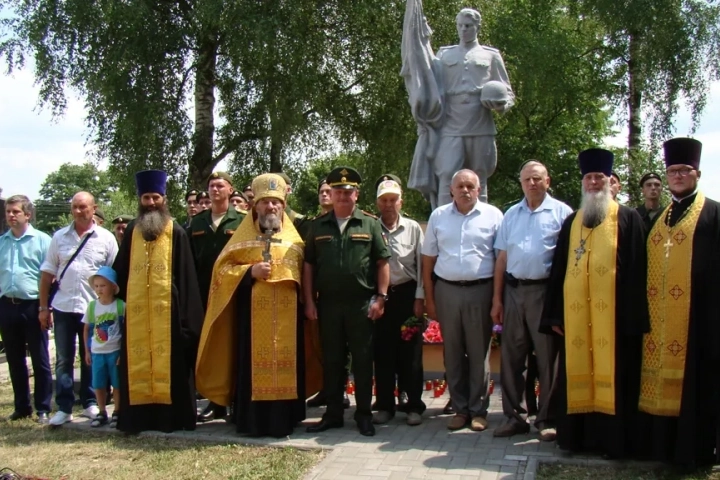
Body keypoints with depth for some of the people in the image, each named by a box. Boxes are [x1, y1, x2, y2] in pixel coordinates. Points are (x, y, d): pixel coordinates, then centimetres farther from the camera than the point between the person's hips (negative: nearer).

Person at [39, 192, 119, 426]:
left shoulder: (106, 238, -2)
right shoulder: (59, 237, 5)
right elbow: (47, 273, 5)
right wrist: (43, 307, 2)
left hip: (94, 308, -2)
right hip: (63, 307, 2)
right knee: (63, 360, 7)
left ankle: (90, 403, 22)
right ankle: (64, 407, 15)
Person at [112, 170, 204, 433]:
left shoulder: (177, 233, 1)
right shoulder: (132, 232, 12)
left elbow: (185, 275, -2)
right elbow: (120, 270, 16)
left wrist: (185, 311, -8)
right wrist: (121, 295, 7)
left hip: (167, 310, -3)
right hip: (136, 310, 4)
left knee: (168, 361, 0)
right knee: (137, 363, 6)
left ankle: (172, 416, 7)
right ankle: (138, 416, 14)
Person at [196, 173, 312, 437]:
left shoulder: (295, 239, 12)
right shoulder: (243, 235, 8)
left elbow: (304, 274, 16)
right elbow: (222, 268, 5)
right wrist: (249, 271, -11)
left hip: (286, 314, 2)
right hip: (251, 313, -1)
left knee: (286, 361, 2)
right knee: (253, 363, -2)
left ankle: (283, 419, 11)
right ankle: (252, 420, 7)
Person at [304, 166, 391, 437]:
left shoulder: (370, 224, 3)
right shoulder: (319, 226, 9)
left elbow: (382, 263, 1)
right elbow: (308, 265, 8)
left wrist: (381, 297, -6)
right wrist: (309, 301, 1)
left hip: (361, 303, -2)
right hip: (327, 303, 2)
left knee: (362, 360, 4)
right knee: (331, 360, 10)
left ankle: (364, 414, 16)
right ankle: (333, 414, 20)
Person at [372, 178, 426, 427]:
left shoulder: (413, 228, 3)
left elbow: (421, 264, 2)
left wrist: (419, 298, -3)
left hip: (407, 294, 0)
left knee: (411, 352, 3)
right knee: (383, 352, 6)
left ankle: (414, 406, 14)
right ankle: (385, 405, 17)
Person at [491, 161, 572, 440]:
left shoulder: (562, 213, 0)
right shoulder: (511, 215, 13)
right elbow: (502, 257, 12)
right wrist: (497, 299, 7)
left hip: (546, 291, -4)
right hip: (513, 291, 4)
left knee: (548, 358, 4)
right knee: (511, 357, 7)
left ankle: (547, 419, 15)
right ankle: (515, 416, 18)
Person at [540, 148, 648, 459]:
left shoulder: (628, 219, 4)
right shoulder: (571, 222, 17)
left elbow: (636, 270, -2)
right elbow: (558, 268, 14)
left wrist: (633, 316, -10)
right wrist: (555, 314, 7)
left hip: (613, 315, -4)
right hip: (575, 315, 4)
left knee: (611, 376, 0)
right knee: (577, 376, 6)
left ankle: (613, 440, 9)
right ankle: (578, 435, 16)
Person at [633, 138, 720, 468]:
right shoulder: (658, 218, 18)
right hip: (657, 315, 6)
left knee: (691, 380, -1)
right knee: (658, 377, 7)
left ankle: (693, 447, 8)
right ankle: (659, 442, 16)